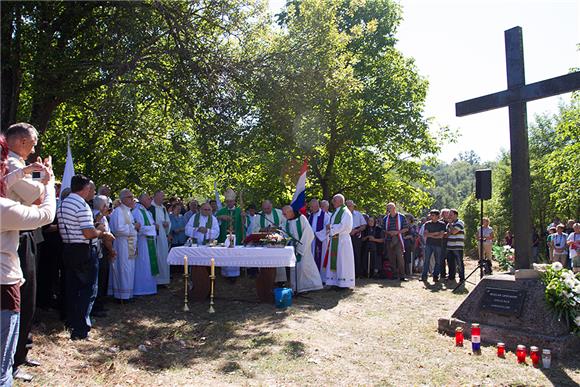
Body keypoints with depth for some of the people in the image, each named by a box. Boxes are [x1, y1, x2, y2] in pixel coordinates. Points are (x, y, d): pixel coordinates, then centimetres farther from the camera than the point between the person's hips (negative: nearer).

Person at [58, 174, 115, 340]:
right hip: (83, 251, -9)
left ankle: (72, 322, 32)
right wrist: (103, 233, -5)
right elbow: (88, 233, -23)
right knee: (88, 289, 0)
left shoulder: (63, 204, 10)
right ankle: (80, 330, -1)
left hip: (67, 250, 9)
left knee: (72, 288, 19)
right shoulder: (82, 205, -18)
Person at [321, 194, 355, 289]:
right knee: (334, 260, 8)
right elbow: (331, 224, 21)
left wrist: (331, 227, -10)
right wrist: (329, 228, -2)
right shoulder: (335, 212, 17)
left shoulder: (345, 212, -10)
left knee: (342, 261, -5)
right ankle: (336, 282, 14)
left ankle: (344, 283, 2)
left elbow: (343, 226, -18)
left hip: (342, 240, -9)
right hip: (334, 240, 9)